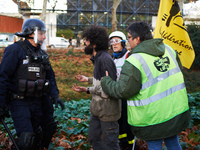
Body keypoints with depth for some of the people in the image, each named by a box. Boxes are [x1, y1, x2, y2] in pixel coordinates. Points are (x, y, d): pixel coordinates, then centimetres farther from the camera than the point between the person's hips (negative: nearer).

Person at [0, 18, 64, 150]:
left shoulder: (42, 54, 12)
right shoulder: (15, 50, -11)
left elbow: (50, 76, 17)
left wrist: (55, 96, 4)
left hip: (37, 102, 7)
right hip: (19, 102, -7)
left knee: (37, 137, 14)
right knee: (27, 138, -14)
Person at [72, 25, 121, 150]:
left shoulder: (105, 59, -22)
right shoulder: (98, 57, 10)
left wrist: (88, 90, -26)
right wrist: (88, 79, 24)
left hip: (107, 110, -10)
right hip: (98, 108, 10)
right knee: (93, 138, 21)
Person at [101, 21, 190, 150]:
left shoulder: (134, 61, -20)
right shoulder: (168, 49, 2)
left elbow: (123, 90, -20)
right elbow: (179, 70, 16)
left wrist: (105, 82, -3)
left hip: (153, 117, -6)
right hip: (177, 110, 7)